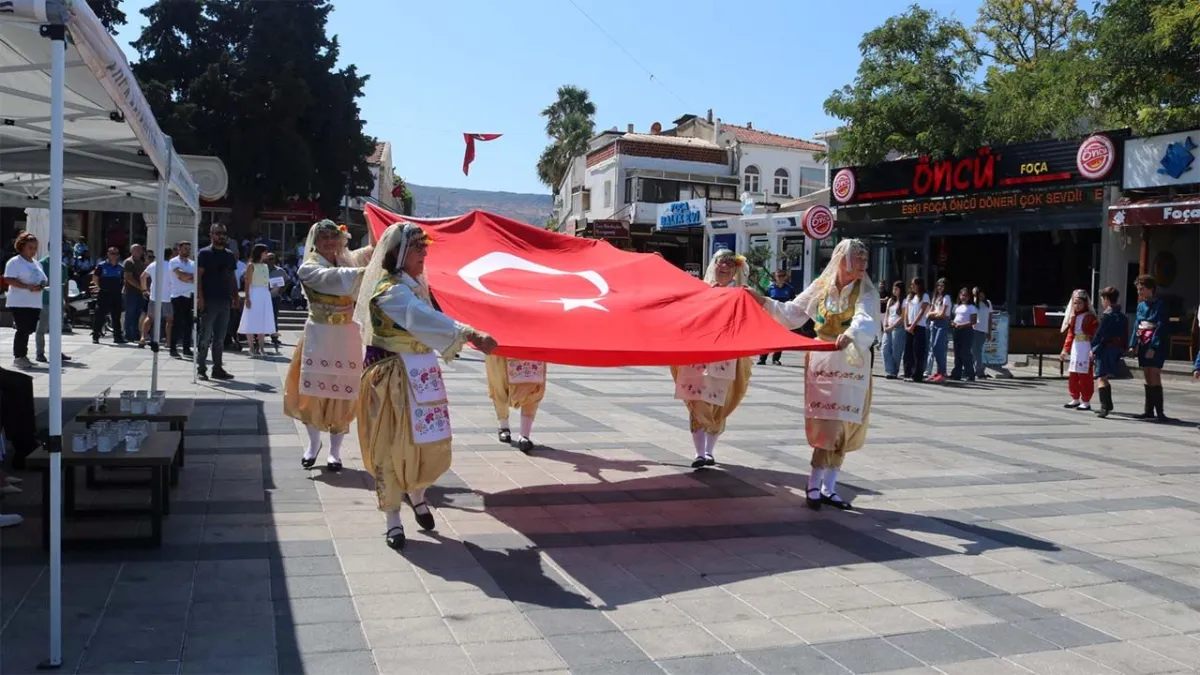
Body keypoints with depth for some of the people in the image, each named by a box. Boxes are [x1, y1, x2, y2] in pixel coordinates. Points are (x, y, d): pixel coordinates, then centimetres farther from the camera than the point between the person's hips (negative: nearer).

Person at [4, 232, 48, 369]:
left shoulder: (36, 264, 19)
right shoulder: (14, 262, -4)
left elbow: (44, 280, 24)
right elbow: (8, 279, -15)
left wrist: (43, 285, -1)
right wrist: (28, 286, -22)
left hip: (35, 303, 7)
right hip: (20, 303, -7)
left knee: (29, 330, 8)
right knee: (22, 330, -8)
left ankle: (23, 355, 17)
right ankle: (18, 357, -1)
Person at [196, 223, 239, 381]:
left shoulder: (229, 256, 15)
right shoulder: (205, 253, -3)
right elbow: (198, 276, -8)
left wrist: (235, 297, 10)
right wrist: (200, 297, -16)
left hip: (225, 301, 5)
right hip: (209, 301, -5)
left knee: (220, 338, 9)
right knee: (205, 337, -2)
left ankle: (218, 368, 14)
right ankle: (201, 368, 4)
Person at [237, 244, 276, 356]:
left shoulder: (265, 266, 15)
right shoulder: (251, 266, -5)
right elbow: (247, 283, -10)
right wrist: (247, 298, -16)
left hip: (265, 295, 7)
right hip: (254, 294, -7)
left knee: (263, 322, 7)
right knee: (252, 322, -2)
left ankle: (260, 347, 13)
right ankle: (252, 348, 2)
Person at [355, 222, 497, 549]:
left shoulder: (416, 285, 11)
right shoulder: (390, 290, -20)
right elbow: (425, 319, -35)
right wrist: (470, 334, -45)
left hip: (422, 371, 8)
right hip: (393, 376, -8)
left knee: (434, 444, 11)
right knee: (394, 447, 1)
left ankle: (416, 494, 37)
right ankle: (393, 522, 13)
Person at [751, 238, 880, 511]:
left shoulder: (866, 292, -4)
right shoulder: (821, 287, 1)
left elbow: (865, 319, -25)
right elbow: (792, 313, 9)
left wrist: (850, 333, -46)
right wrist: (764, 302, -2)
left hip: (852, 364, 1)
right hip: (823, 360, -1)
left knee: (845, 427, 6)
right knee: (827, 426, -6)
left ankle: (828, 487, 17)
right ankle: (814, 486, -1)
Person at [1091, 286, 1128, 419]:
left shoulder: (1106, 315, -12)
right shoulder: (1123, 317, 11)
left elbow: (1099, 334, -14)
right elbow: (1125, 336, 12)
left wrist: (1093, 349, -6)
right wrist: (1121, 350, 17)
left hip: (1105, 349, -8)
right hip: (1117, 350, 8)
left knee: (1101, 378, -8)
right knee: (1104, 377, 22)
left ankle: (1105, 406, -20)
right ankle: (1107, 405, 32)